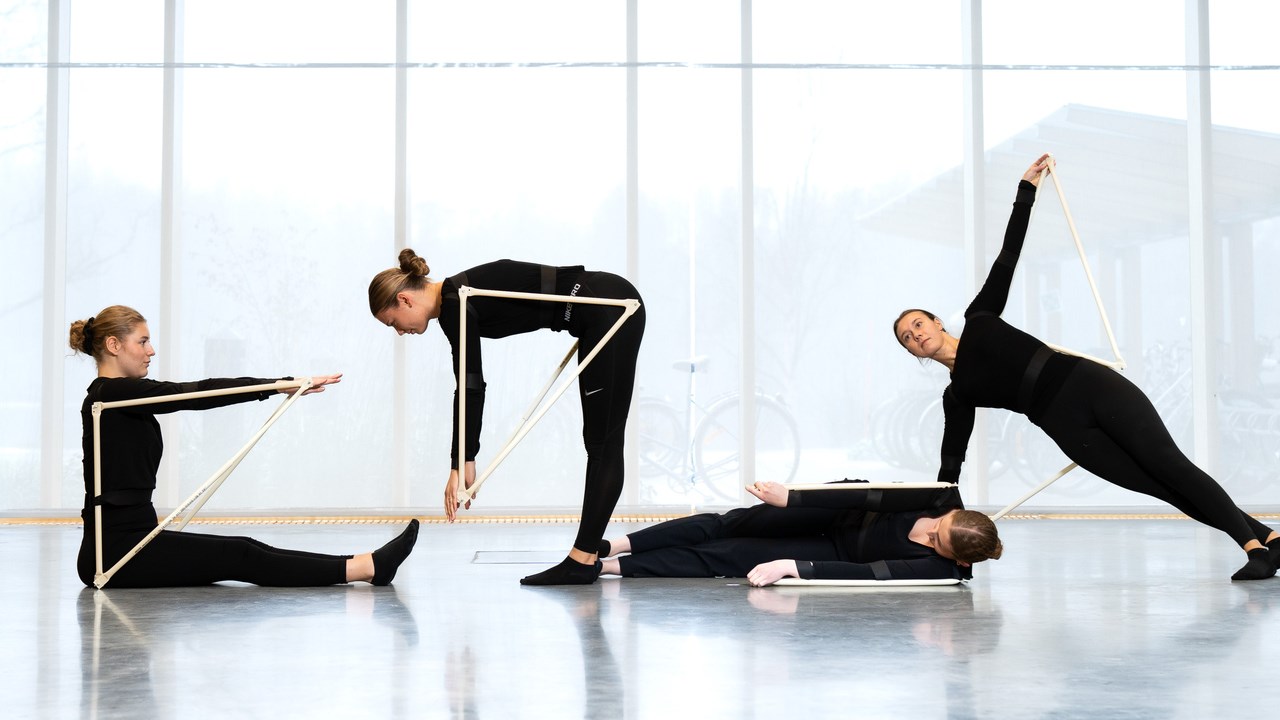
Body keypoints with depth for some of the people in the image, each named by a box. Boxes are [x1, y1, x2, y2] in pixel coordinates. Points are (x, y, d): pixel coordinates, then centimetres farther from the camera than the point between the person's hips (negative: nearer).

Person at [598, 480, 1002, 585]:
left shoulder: (937, 568, -29)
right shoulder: (944, 498, -23)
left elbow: (864, 573, -34)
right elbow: (870, 495, -23)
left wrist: (791, 567, -41)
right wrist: (788, 497, -26)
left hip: (836, 548, -3)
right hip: (842, 508, 3)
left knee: (723, 558, -9)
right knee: (727, 525, -6)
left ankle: (606, 566, -5)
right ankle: (606, 546, -3)